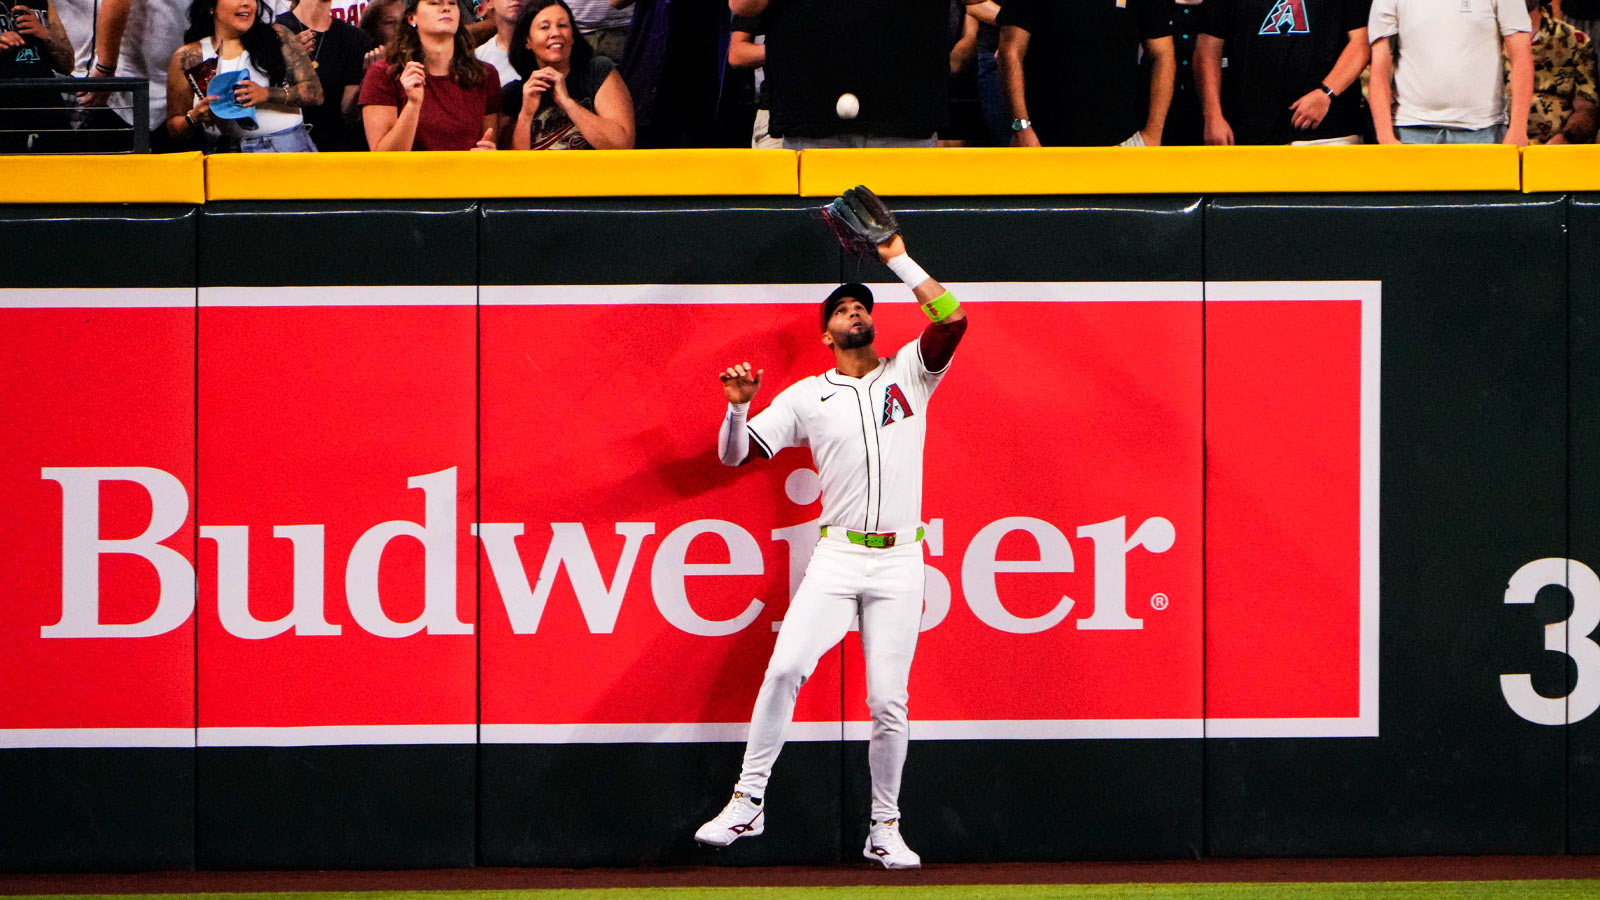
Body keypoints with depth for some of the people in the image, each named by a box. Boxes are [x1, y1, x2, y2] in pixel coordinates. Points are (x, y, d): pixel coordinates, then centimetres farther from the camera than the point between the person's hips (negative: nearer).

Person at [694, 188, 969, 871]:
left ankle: (885, 830, 10)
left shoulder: (910, 373, 12)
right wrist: (738, 407, -13)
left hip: (899, 564, 0)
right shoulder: (807, 397, 11)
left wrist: (898, 260, 1)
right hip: (836, 561, 0)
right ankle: (748, 802, -12)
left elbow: (952, 319, -4)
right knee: (786, 666, -20)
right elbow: (735, 455, 7)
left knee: (887, 701, -3)